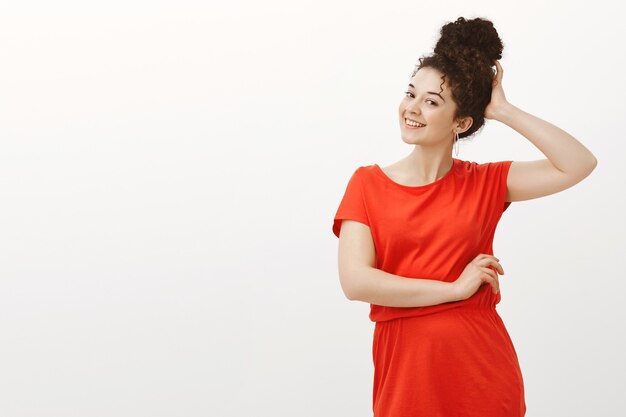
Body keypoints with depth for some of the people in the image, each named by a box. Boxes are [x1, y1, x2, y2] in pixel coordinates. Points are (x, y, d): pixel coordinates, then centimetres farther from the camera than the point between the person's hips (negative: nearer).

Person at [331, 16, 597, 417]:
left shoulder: (485, 183, 2)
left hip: (483, 367, 1)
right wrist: (455, 288, -11)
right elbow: (356, 282, -12)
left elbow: (579, 164, -10)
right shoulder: (368, 183, -1)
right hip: (406, 367, -1)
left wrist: (503, 111, -8)